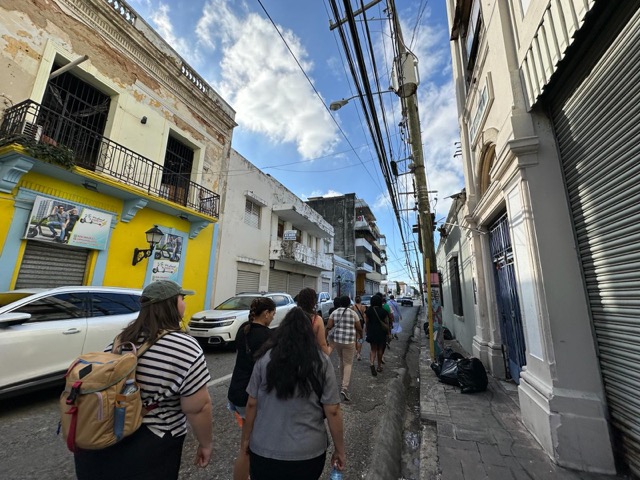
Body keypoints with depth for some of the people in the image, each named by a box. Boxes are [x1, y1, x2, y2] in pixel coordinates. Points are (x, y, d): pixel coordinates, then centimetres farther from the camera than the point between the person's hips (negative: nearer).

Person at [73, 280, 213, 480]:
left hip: (99, 441, 6)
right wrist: (206, 443, -3)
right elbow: (198, 408, -19)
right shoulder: (185, 347, -24)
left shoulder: (122, 338, -3)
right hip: (145, 454, -6)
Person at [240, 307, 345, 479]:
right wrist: (339, 449, 4)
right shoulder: (322, 363, -13)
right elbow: (332, 412, -10)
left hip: (265, 450, 0)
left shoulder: (265, 359, -11)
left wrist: (246, 438, 11)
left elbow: (252, 404, -4)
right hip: (308, 452, 0)